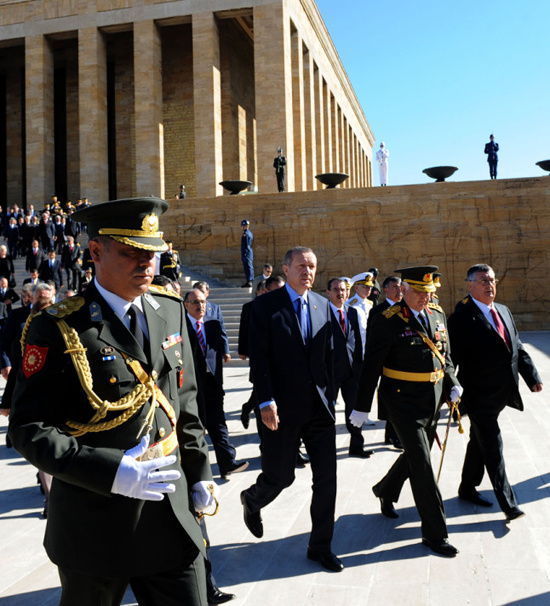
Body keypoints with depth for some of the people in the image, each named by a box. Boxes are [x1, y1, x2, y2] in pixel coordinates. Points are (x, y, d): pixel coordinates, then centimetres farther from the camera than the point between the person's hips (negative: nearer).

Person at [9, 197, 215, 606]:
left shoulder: (171, 310, 4)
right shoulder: (59, 329, -13)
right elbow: (30, 429, -15)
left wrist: (199, 473, 9)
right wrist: (111, 472, -26)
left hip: (171, 509, 4)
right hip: (96, 522, -4)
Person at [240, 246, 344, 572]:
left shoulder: (323, 305, 9)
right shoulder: (266, 305, -6)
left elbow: (329, 356, 11)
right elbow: (259, 357, -10)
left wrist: (330, 396, 8)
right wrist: (266, 402, -17)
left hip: (320, 406, 5)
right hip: (284, 408, -4)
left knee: (327, 477, 6)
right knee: (281, 475, 6)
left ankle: (321, 546, 22)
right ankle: (252, 500, 42)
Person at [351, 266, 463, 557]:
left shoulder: (437, 314, 7)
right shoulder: (387, 320, -14)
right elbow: (371, 366, -13)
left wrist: (452, 383, 2)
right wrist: (361, 407, -12)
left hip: (433, 401, 7)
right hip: (404, 402, -7)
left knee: (414, 456, 21)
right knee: (421, 464, -4)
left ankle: (385, 491, 48)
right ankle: (435, 532, 9)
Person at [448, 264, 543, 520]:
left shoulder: (503, 311, 10)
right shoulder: (462, 318, -16)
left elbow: (517, 347, 14)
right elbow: (452, 357, -17)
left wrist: (532, 376, 6)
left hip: (501, 393, 8)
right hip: (479, 397, -8)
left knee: (480, 442, 20)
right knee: (492, 449, -1)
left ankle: (467, 489, 36)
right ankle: (508, 503, 10)